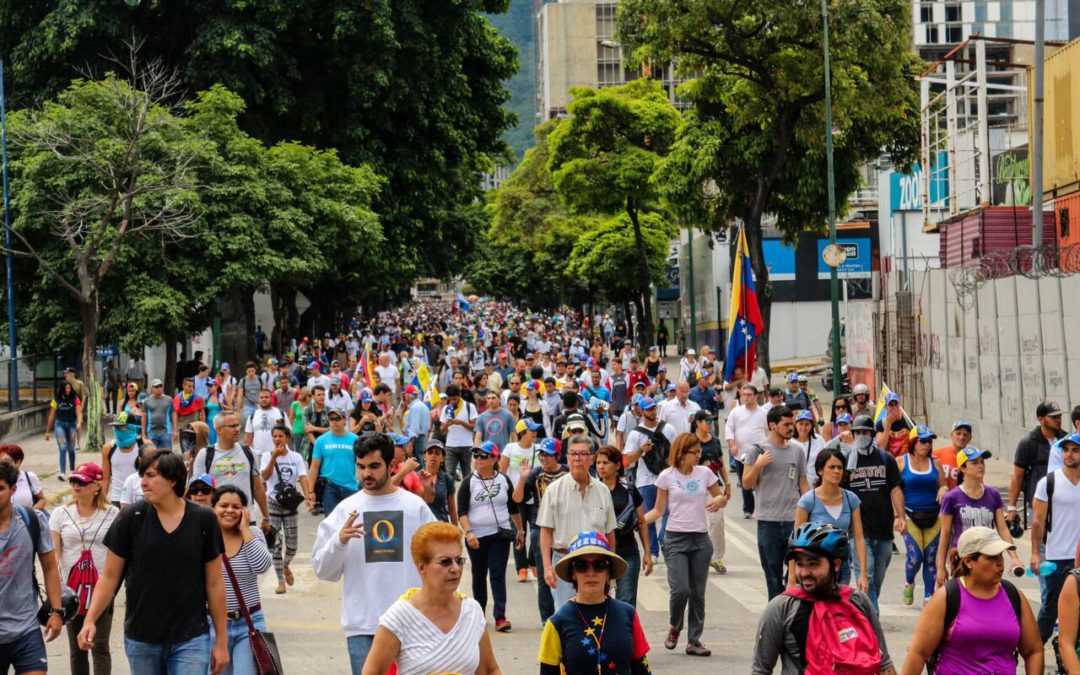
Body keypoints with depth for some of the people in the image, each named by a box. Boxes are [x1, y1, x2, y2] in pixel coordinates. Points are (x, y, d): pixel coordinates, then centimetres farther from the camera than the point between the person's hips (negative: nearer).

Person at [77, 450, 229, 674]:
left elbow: (214, 584, 3)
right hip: (141, 639, 1)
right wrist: (90, 620, -11)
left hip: (191, 639, -1)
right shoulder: (130, 518, -3)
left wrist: (221, 640, 4)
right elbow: (109, 577, 1)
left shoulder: (203, 520, -3)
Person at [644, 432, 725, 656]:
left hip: (700, 539, 3)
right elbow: (659, 509, 2)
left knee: (697, 593, 5)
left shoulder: (704, 473, 3)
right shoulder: (667, 476, -2)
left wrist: (719, 501, -11)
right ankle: (674, 628, 14)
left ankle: (694, 641, 13)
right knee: (680, 589, -14)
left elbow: (722, 498, 13)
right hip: (676, 539, -3)